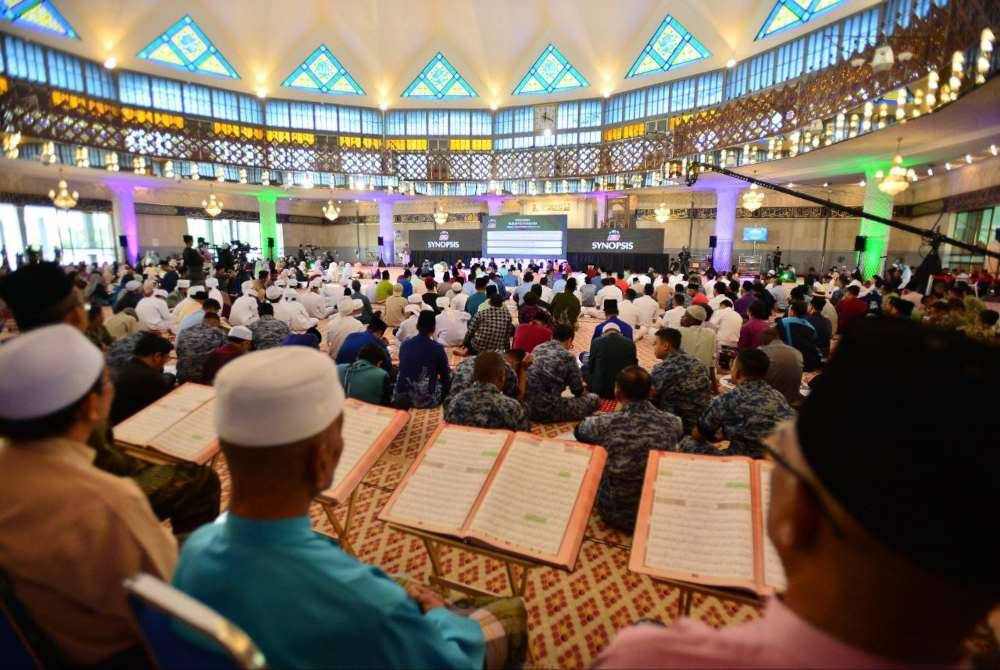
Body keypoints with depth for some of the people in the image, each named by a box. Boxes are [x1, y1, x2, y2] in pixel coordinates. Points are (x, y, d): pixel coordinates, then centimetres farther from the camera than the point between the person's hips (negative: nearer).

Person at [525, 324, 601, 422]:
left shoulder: (537, 348, 10)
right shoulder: (568, 356, -7)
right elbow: (578, 391, 3)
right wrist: (583, 390, 28)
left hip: (526, 408, 7)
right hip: (548, 411, -7)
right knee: (594, 400, 5)